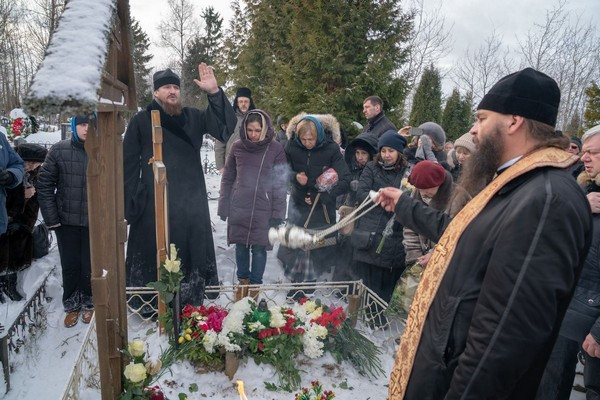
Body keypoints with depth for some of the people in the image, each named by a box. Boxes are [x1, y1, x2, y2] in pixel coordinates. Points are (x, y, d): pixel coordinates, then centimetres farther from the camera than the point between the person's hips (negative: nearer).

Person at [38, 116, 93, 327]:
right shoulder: (58, 150, -3)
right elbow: (45, 185, 0)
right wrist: (51, 218, -4)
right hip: (66, 221, 1)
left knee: (89, 266, 9)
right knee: (70, 266, 12)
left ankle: (88, 303, 33)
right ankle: (71, 305, 33)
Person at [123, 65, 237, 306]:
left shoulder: (194, 117, 7)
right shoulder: (141, 121, 1)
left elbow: (227, 130, -5)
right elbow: (129, 165, 1)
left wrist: (214, 93, -15)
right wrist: (129, 204, -4)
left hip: (191, 204, 2)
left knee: (191, 256, 10)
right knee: (154, 259, 6)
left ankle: (191, 307, 26)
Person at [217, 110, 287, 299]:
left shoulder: (276, 149, -5)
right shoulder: (237, 147, 2)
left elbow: (281, 184, -3)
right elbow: (227, 178, 10)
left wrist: (278, 213, -6)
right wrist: (223, 206, 7)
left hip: (263, 210, -2)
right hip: (238, 208, 2)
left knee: (259, 248, 4)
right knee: (241, 246, 11)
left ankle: (255, 284, 24)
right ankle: (243, 280, 32)